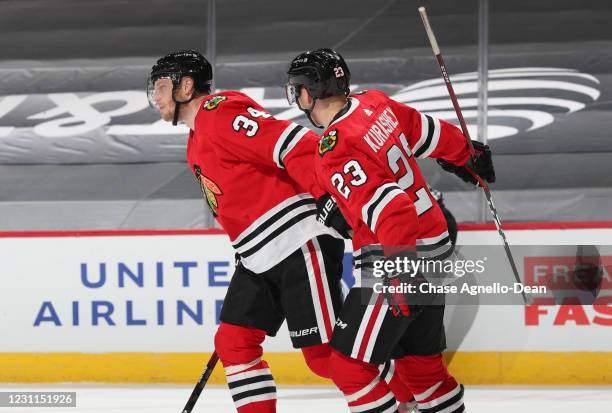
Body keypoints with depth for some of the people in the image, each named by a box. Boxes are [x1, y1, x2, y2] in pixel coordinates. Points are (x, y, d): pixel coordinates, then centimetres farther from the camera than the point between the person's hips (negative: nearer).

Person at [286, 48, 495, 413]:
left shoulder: (335, 152, -22)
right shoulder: (376, 104, 2)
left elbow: (387, 208, -30)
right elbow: (431, 133, 17)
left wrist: (402, 274, -32)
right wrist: (467, 155, 36)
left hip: (402, 257, -9)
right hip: (435, 249, 9)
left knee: (349, 365, -5)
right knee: (420, 358, 19)